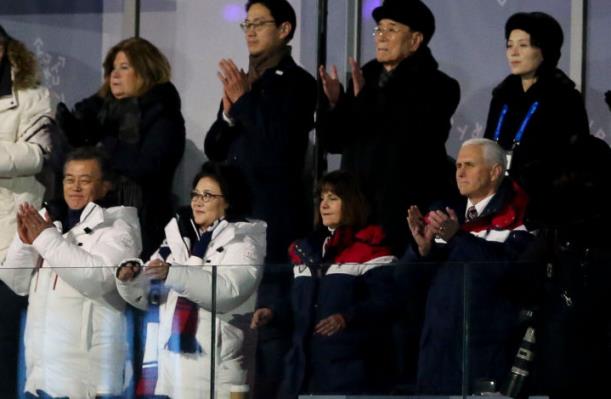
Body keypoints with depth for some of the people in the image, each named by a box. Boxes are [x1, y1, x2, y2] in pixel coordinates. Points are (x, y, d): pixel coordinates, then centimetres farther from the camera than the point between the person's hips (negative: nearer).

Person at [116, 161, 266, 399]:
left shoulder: (242, 244, 0)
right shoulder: (178, 238, 20)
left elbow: (228, 290, -19)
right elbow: (148, 296, 18)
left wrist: (173, 274, -29)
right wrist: (130, 281, -6)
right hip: (167, 362, 6)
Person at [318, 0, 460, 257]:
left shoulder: (438, 87, -3)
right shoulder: (366, 77, 13)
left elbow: (414, 139, -20)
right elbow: (333, 142, 12)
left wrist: (366, 100, -22)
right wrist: (335, 103, -7)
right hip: (358, 206, 5)